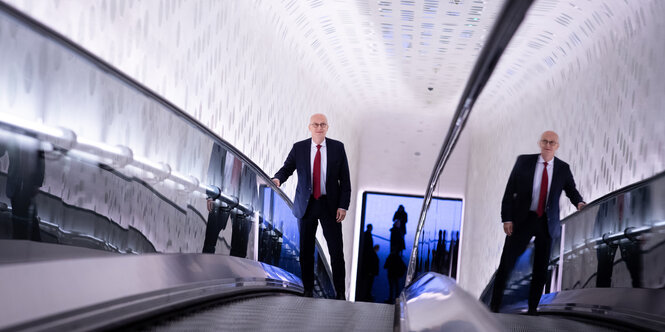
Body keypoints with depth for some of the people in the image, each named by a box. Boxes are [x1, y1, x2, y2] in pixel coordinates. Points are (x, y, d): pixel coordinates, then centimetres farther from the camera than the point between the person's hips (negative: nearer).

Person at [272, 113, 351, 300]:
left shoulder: (337, 147, 1)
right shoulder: (299, 148, 3)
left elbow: (345, 179, 1)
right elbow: (287, 168, 3)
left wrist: (343, 206, -6)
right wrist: (278, 179, -21)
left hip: (330, 205, -1)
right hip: (306, 205, 1)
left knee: (336, 251, -1)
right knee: (305, 251, 7)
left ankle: (340, 293, 9)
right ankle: (308, 290, 19)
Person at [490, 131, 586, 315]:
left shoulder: (563, 168, 5)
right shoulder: (524, 161, -1)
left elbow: (571, 190, 10)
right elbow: (509, 191, -1)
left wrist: (579, 202, -14)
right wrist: (507, 218, -9)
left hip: (547, 223, 2)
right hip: (523, 219, -2)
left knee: (541, 269, 7)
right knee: (507, 262, -4)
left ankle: (532, 309, 18)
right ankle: (494, 305, 7)